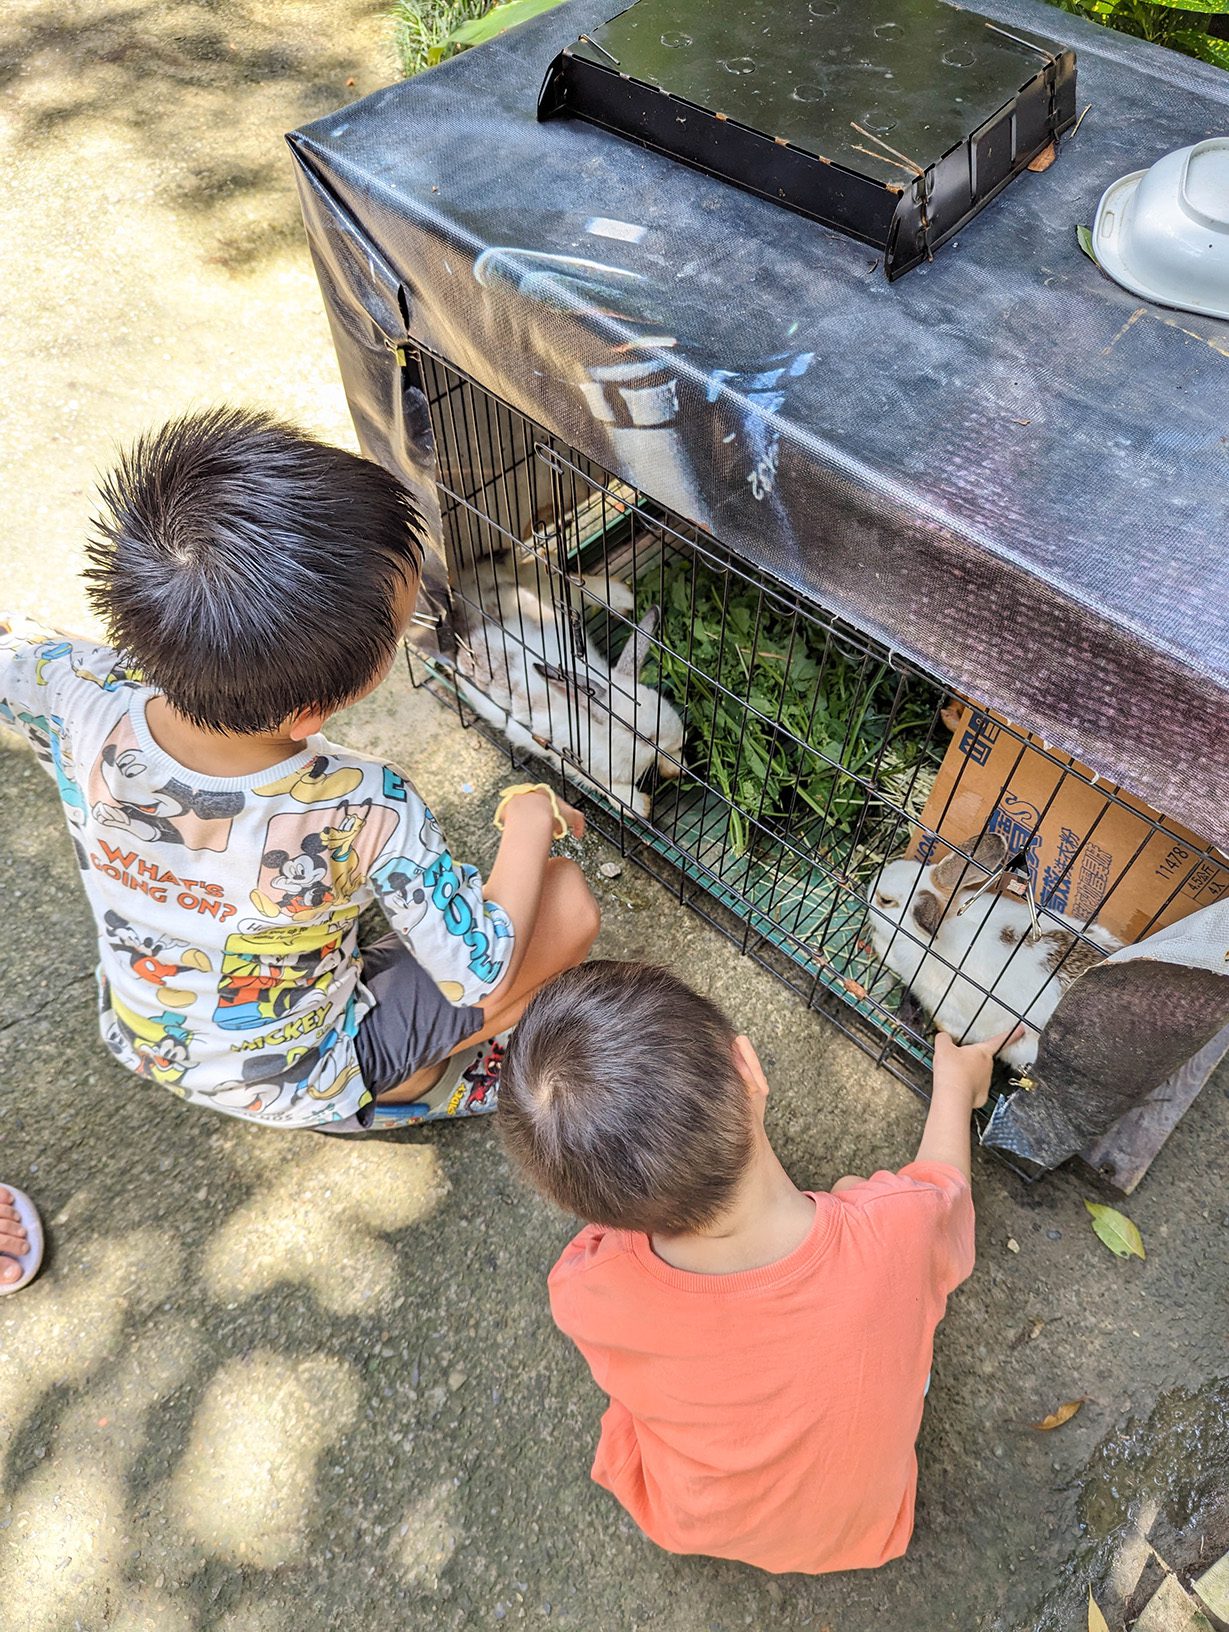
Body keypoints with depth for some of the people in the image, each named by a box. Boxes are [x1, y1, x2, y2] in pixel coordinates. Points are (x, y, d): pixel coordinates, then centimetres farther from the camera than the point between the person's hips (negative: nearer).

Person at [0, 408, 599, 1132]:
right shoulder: (367, 813, -40)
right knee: (568, 903, -13)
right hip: (302, 1089, -4)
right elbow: (484, 980, -29)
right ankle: (399, 1087, 8)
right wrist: (530, 819, -16)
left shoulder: (82, 700, -29)